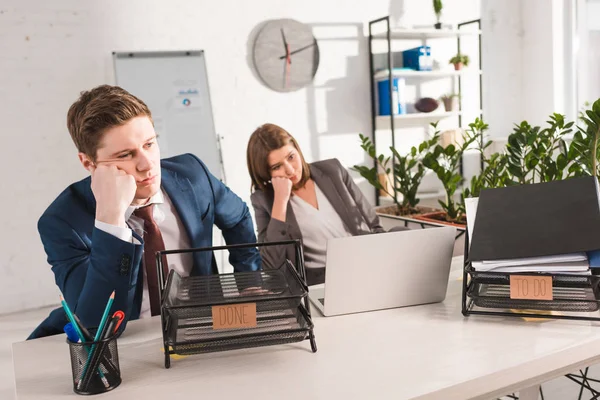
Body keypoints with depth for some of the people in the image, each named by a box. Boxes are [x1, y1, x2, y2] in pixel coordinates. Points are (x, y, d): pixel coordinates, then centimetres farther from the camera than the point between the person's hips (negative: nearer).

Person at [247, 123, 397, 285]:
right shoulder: (264, 199, 1)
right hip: (317, 281, -4)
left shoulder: (332, 170, 9)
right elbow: (272, 264, -11)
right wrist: (280, 200, -12)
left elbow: (373, 227, 11)